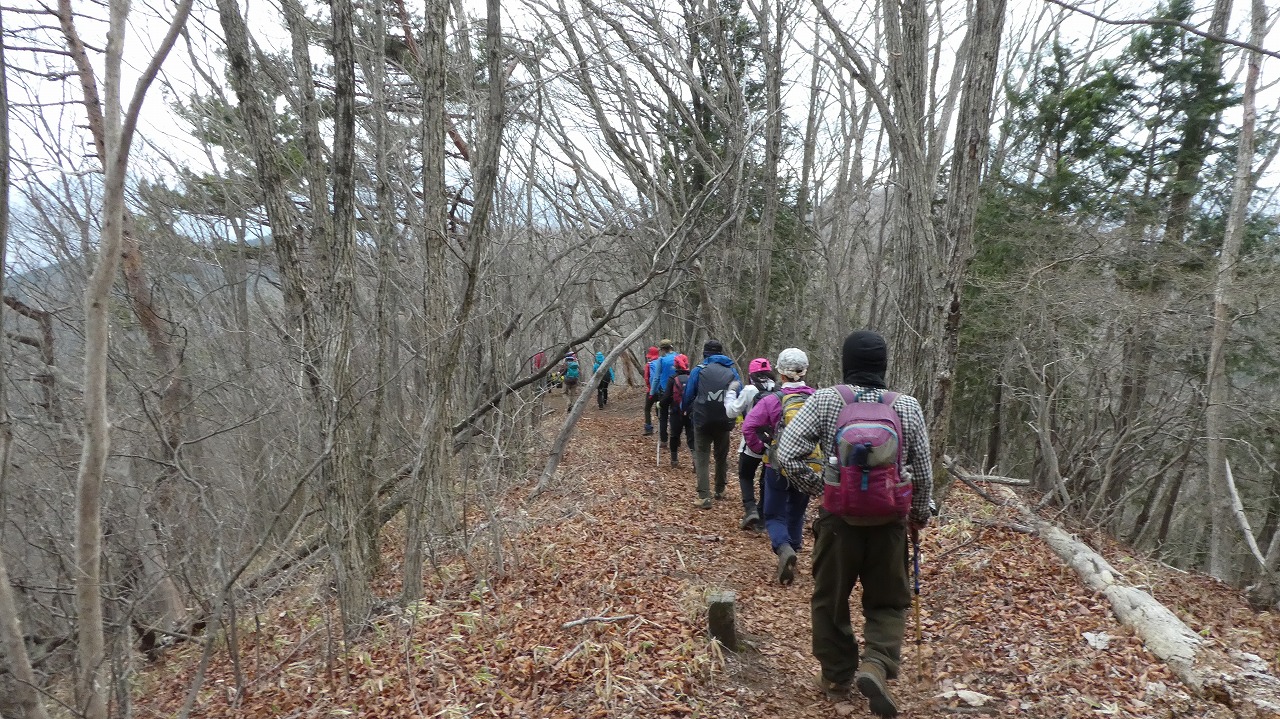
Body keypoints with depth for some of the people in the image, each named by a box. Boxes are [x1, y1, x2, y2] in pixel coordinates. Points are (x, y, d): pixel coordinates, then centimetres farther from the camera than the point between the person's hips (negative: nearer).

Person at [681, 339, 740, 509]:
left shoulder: (698, 370, -3)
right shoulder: (732, 371, 5)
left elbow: (688, 396, 0)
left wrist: (689, 412, 17)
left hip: (702, 420, -3)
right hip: (724, 422, 3)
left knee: (702, 458, 2)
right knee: (722, 456, 20)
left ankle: (704, 497, -8)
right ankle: (720, 490, 32)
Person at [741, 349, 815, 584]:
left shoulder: (772, 400, -14)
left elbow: (748, 428, -19)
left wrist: (761, 450, -3)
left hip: (778, 467, -3)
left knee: (774, 516, 9)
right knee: (796, 514, 22)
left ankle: (784, 549, -17)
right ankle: (791, 555, 29)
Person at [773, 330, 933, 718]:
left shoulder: (825, 400, -8)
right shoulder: (907, 406, -3)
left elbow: (786, 455, -14)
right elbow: (923, 473, 2)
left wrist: (819, 487, 1)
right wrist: (919, 515, 18)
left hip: (839, 517, -1)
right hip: (889, 520, 1)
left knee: (831, 598, 17)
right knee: (888, 601, 17)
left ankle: (837, 675, 29)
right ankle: (876, 665, -4)